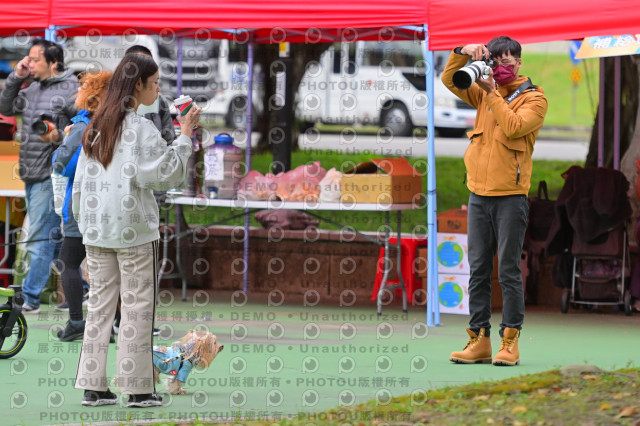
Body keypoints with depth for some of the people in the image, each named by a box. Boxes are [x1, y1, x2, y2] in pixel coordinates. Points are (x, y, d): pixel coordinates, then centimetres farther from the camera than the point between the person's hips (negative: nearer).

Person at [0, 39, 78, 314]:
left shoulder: (71, 91, -11)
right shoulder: (33, 89, 12)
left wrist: (59, 136, -27)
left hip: (50, 175, -8)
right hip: (30, 175, 8)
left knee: (40, 237, -7)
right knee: (54, 236, 15)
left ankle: (30, 298, -4)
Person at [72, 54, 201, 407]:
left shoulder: (96, 126, 8)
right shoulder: (141, 129, -13)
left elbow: (81, 180, 11)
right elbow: (167, 175, -13)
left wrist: (84, 223, 18)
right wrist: (185, 133, -9)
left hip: (96, 229, 6)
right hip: (133, 231, -6)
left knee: (100, 304, 9)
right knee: (137, 307, 1)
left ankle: (93, 387, 7)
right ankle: (138, 388, 3)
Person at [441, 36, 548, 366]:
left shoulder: (533, 98, -2)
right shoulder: (484, 93, 14)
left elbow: (513, 127, -17)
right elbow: (449, 80, 12)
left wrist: (493, 93, -14)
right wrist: (463, 53, -3)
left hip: (510, 196, -5)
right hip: (479, 194, 5)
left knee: (508, 271, -4)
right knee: (478, 270, 5)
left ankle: (509, 341, -1)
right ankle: (478, 340, 7)